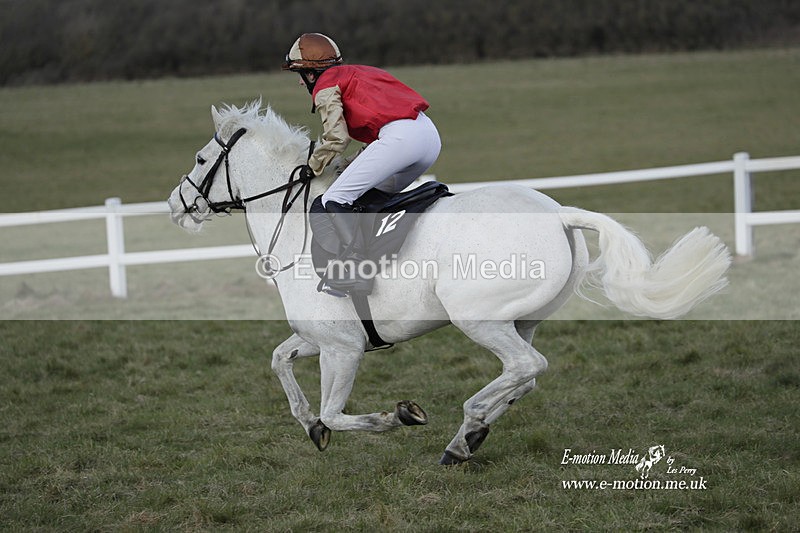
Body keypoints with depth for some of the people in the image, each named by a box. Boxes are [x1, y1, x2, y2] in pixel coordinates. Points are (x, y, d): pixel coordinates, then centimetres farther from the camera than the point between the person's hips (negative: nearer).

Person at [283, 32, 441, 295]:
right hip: (430, 133, 9)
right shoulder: (357, 73, 32)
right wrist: (358, 164, 28)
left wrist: (313, 168, 12)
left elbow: (336, 138, -5)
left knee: (335, 199, -6)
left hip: (398, 136, -9)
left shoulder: (325, 87, 7)